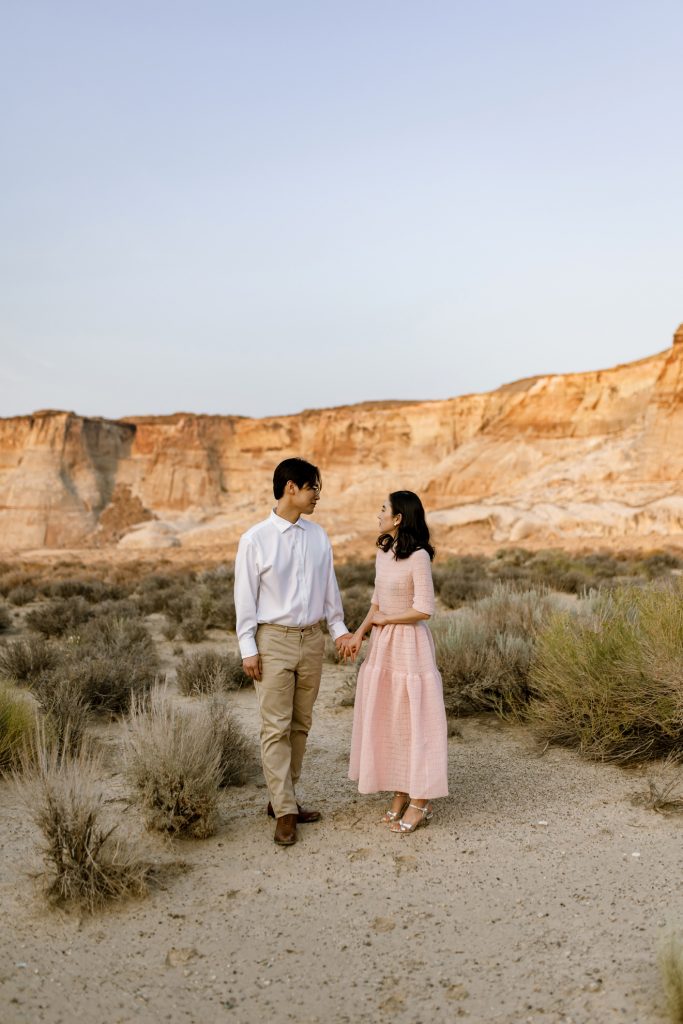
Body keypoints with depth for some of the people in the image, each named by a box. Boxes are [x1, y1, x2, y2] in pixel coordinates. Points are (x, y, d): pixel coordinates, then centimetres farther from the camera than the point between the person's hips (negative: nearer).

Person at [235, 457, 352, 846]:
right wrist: (248, 648, -9)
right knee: (276, 728, -1)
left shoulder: (318, 536, 5)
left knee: (301, 725, 12)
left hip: (312, 639, 5)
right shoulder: (255, 539, -8)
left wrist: (339, 628, 7)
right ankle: (285, 812, 7)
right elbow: (245, 597, -6)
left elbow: (329, 585, 12)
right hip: (274, 640, -5)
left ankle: (285, 798, 26)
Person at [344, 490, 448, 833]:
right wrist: (359, 633, 1)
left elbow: (424, 610, -19)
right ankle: (400, 794, 25)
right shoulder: (383, 552, 9)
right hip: (382, 645, 8)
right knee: (387, 721, 12)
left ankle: (420, 801, 14)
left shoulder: (418, 556, -16)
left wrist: (383, 620, -8)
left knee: (413, 721, 1)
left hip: (409, 646, -8)